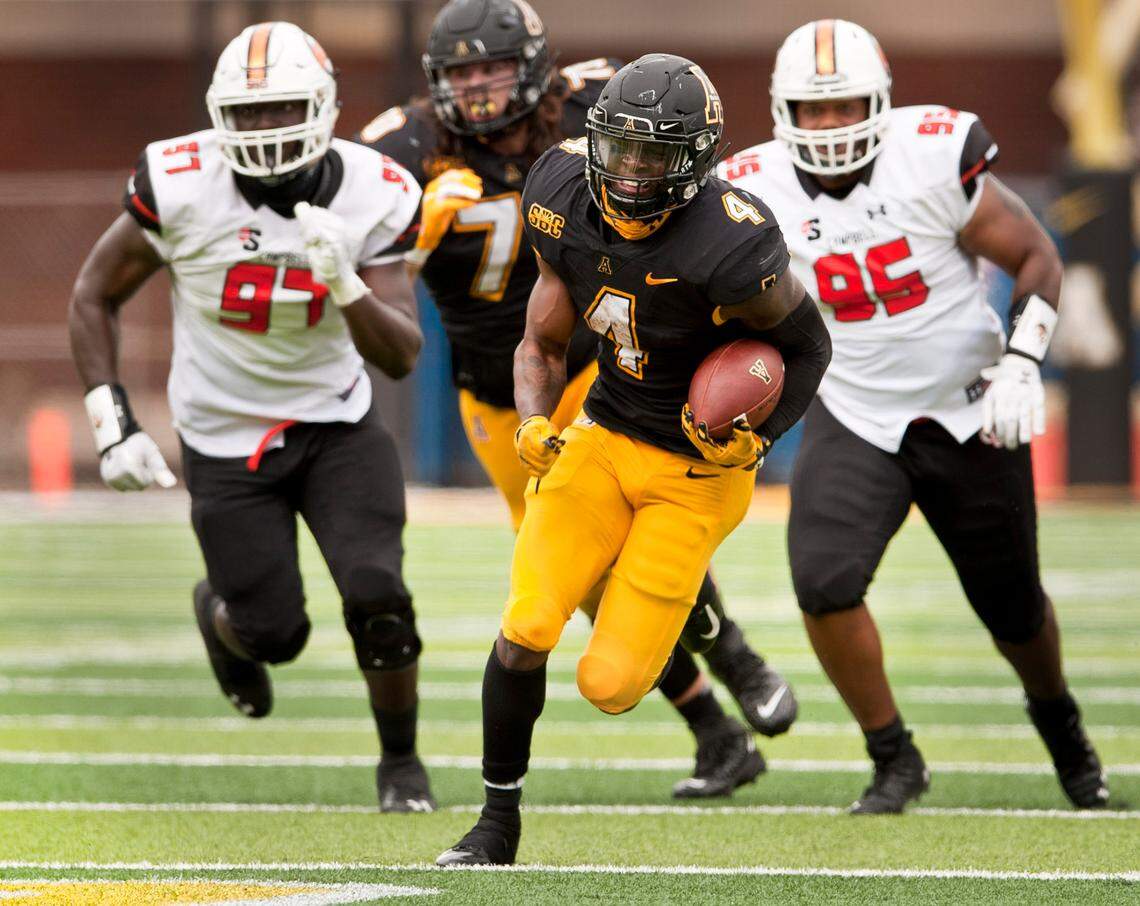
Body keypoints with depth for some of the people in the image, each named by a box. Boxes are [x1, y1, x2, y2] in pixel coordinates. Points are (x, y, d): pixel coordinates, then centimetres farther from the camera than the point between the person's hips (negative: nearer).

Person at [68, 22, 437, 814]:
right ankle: (220, 612, 39)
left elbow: (402, 356, -16)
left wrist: (344, 281, -34)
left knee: (375, 596, -17)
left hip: (337, 426, 1)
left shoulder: (373, 198, -14)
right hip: (225, 442, -1)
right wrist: (114, 423, -11)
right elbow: (94, 297, -4)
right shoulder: (181, 187, -18)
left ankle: (401, 761, 9)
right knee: (276, 635, -1)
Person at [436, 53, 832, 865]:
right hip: (602, 440, 4)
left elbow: (807, 345, -8)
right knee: (525, 630, -11)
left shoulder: (729, 250, -26)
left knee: (610, 684, -7)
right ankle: (499, 820, 8)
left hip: (696, 471, -4)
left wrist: (758, 441, -19)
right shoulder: (569, 208, -8)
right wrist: (535, 425, -13)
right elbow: (542, 344, 5)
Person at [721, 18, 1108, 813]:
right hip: (855, 415, 1)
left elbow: (1036, 256, -9)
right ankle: (894, 760, 0)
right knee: (825, 583, -21)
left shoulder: (934, 160, -19)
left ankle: (1059, 721, 47)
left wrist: (1022, 363, -18)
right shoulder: (756, 192, -11)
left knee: (1013, 605, 12)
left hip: (969, 412, -1)